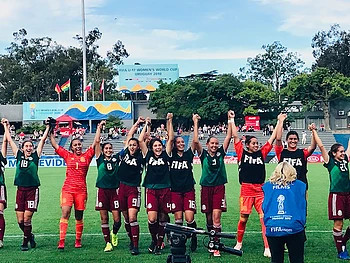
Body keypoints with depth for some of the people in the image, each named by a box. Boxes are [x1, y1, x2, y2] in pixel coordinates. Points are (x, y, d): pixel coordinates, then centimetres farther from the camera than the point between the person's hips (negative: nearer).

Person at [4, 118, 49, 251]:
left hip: (32, 190, -2)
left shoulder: (35, 155, 4)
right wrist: (6, 126, 21)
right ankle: (29, 236, 28)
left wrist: (48, 127, 11)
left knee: (27, 218, -5)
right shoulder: (18, 155, 9)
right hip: (20, 190, 2)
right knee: (20, 220, 2)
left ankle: (25, 241, 12)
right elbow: (9, 140, 16)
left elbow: (43, 139, 7)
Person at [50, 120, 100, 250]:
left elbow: (95, 142, 7)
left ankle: (78, 241, 21)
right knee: (65, 213, -13)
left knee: (79, 217, 7)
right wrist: (50, 131, 12)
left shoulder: (87, 156, 7)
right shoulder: (67, 156, 9)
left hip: (81, 190, 0)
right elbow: (54, 144, 11)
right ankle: (61, 241, -15)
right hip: (67, 189, 0)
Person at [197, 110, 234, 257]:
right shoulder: (203, 154, 1)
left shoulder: (221, 153, 4)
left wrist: (230, 120, -5)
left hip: (219, 187, 0)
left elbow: (229, 137, 0)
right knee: (209, 217, 8)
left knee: (216, 216, -11)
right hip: (206, 188, 1)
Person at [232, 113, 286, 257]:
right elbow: (235, 136, 6)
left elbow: (273, 138, 14)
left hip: (260, 190, 2)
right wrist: (232, 120, 10)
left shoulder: (262, 153, 11)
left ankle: (267, 248, -3)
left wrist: (280, 121, 15)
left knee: (264, 217, -5)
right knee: (243, 218, 5)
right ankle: (239, 244, 25)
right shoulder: (242, 153, 5)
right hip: (246, 190, -2)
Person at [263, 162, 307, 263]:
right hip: (294, 227, -1)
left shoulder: (267, 185, 10)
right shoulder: (300, 185, 7)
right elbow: (302, 207, 12)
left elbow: (264, 207, 13)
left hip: (272, 228, 1)